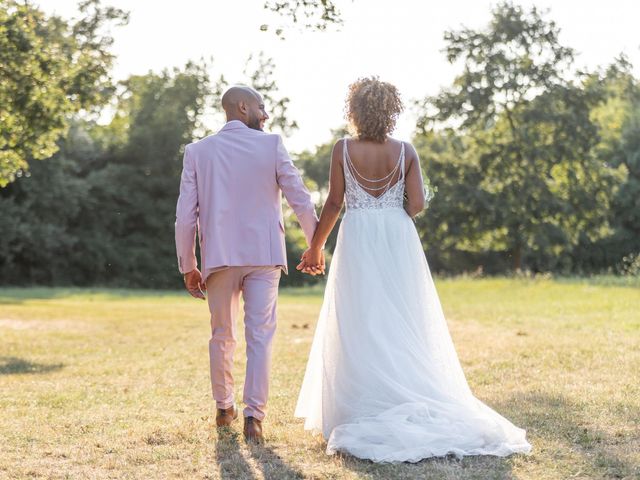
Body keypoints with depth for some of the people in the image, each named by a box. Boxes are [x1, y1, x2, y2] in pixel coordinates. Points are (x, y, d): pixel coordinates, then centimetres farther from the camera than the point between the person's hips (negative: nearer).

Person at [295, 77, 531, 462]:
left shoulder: (344, 150, -5)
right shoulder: (405, 151, 0)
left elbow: (334, 203, -2)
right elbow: (417, 204, -3)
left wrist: (317, 246, 8)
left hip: (358, 241, -2)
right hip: (398, 241, 2)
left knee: (361, 326, 3)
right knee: (404, 324, 9)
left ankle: (365, 411, 4)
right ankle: (416, 404, 10)